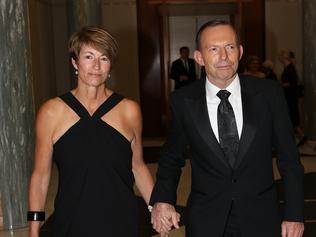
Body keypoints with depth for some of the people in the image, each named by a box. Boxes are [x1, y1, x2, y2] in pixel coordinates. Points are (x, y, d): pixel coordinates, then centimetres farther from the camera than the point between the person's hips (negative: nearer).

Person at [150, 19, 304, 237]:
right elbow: (172, 157, 4)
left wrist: (294, 215, -1)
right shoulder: (183, 101, -8)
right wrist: (162, 198, -12)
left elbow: (289, 157, -2)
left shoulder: (269, 93, -8)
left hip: (261, 219, 1)